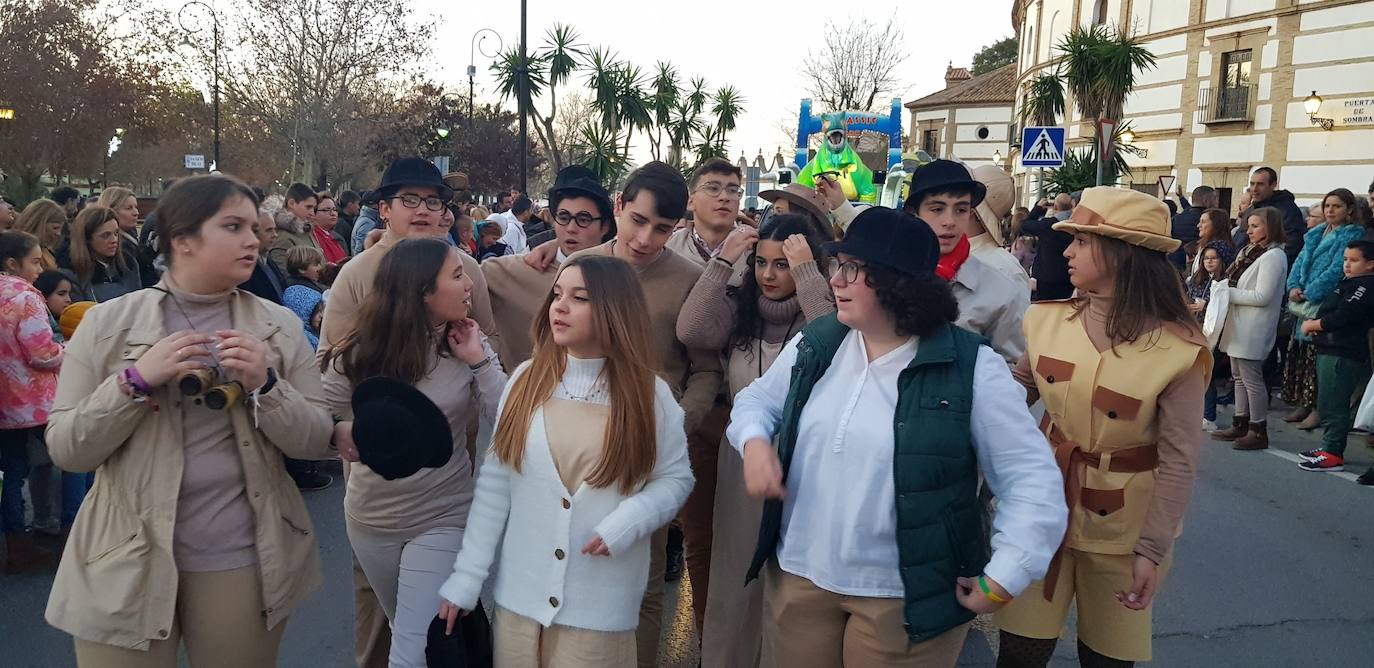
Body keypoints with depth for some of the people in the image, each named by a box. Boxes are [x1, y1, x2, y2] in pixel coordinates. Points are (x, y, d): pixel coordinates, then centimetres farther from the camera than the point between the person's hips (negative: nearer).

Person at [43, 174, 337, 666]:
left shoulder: (279, 326, 0)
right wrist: (136, 380, -19)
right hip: (127, 563, -1)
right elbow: (66, 450, -5)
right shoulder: (108, 322, -3)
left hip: (244, 561, 1)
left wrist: (265, 385, -19)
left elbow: (315, 442, -3)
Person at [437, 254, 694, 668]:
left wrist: (628, 521, -18)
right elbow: (494, 481, -1)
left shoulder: (650, 394, -6)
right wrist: (466, 576, -2)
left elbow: (675, 478, 0)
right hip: (521, 592, 2)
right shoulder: (526, 379, -2)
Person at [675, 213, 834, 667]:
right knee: (735, 578, 14)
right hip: (741, 463, 3)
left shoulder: (821, 315, -5)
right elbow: (691, 332, -13)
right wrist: (723, 260, -15)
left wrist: (806, 272, -24)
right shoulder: (740, 310, 3)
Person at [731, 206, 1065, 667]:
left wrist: (1003, 577, -15)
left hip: (906, 599, -3)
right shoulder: (815, 343, -1)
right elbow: (758, 399, 14)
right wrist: (754, 441, -8)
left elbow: (1032, 478, -11)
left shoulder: (970, 367, -14)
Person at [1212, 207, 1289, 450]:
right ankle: (1240, 424, 23)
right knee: (1239, 376, 14)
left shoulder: (1273, 256, -13)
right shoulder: (1250, 252, 13)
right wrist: (1223, 289, 1)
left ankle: (1258, 431, 5)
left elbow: (1262, 296, -18)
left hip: (1253, 330, -9)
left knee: (1251, 378, -3)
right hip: (1240, 326, 9)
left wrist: (1228, 293, -15)